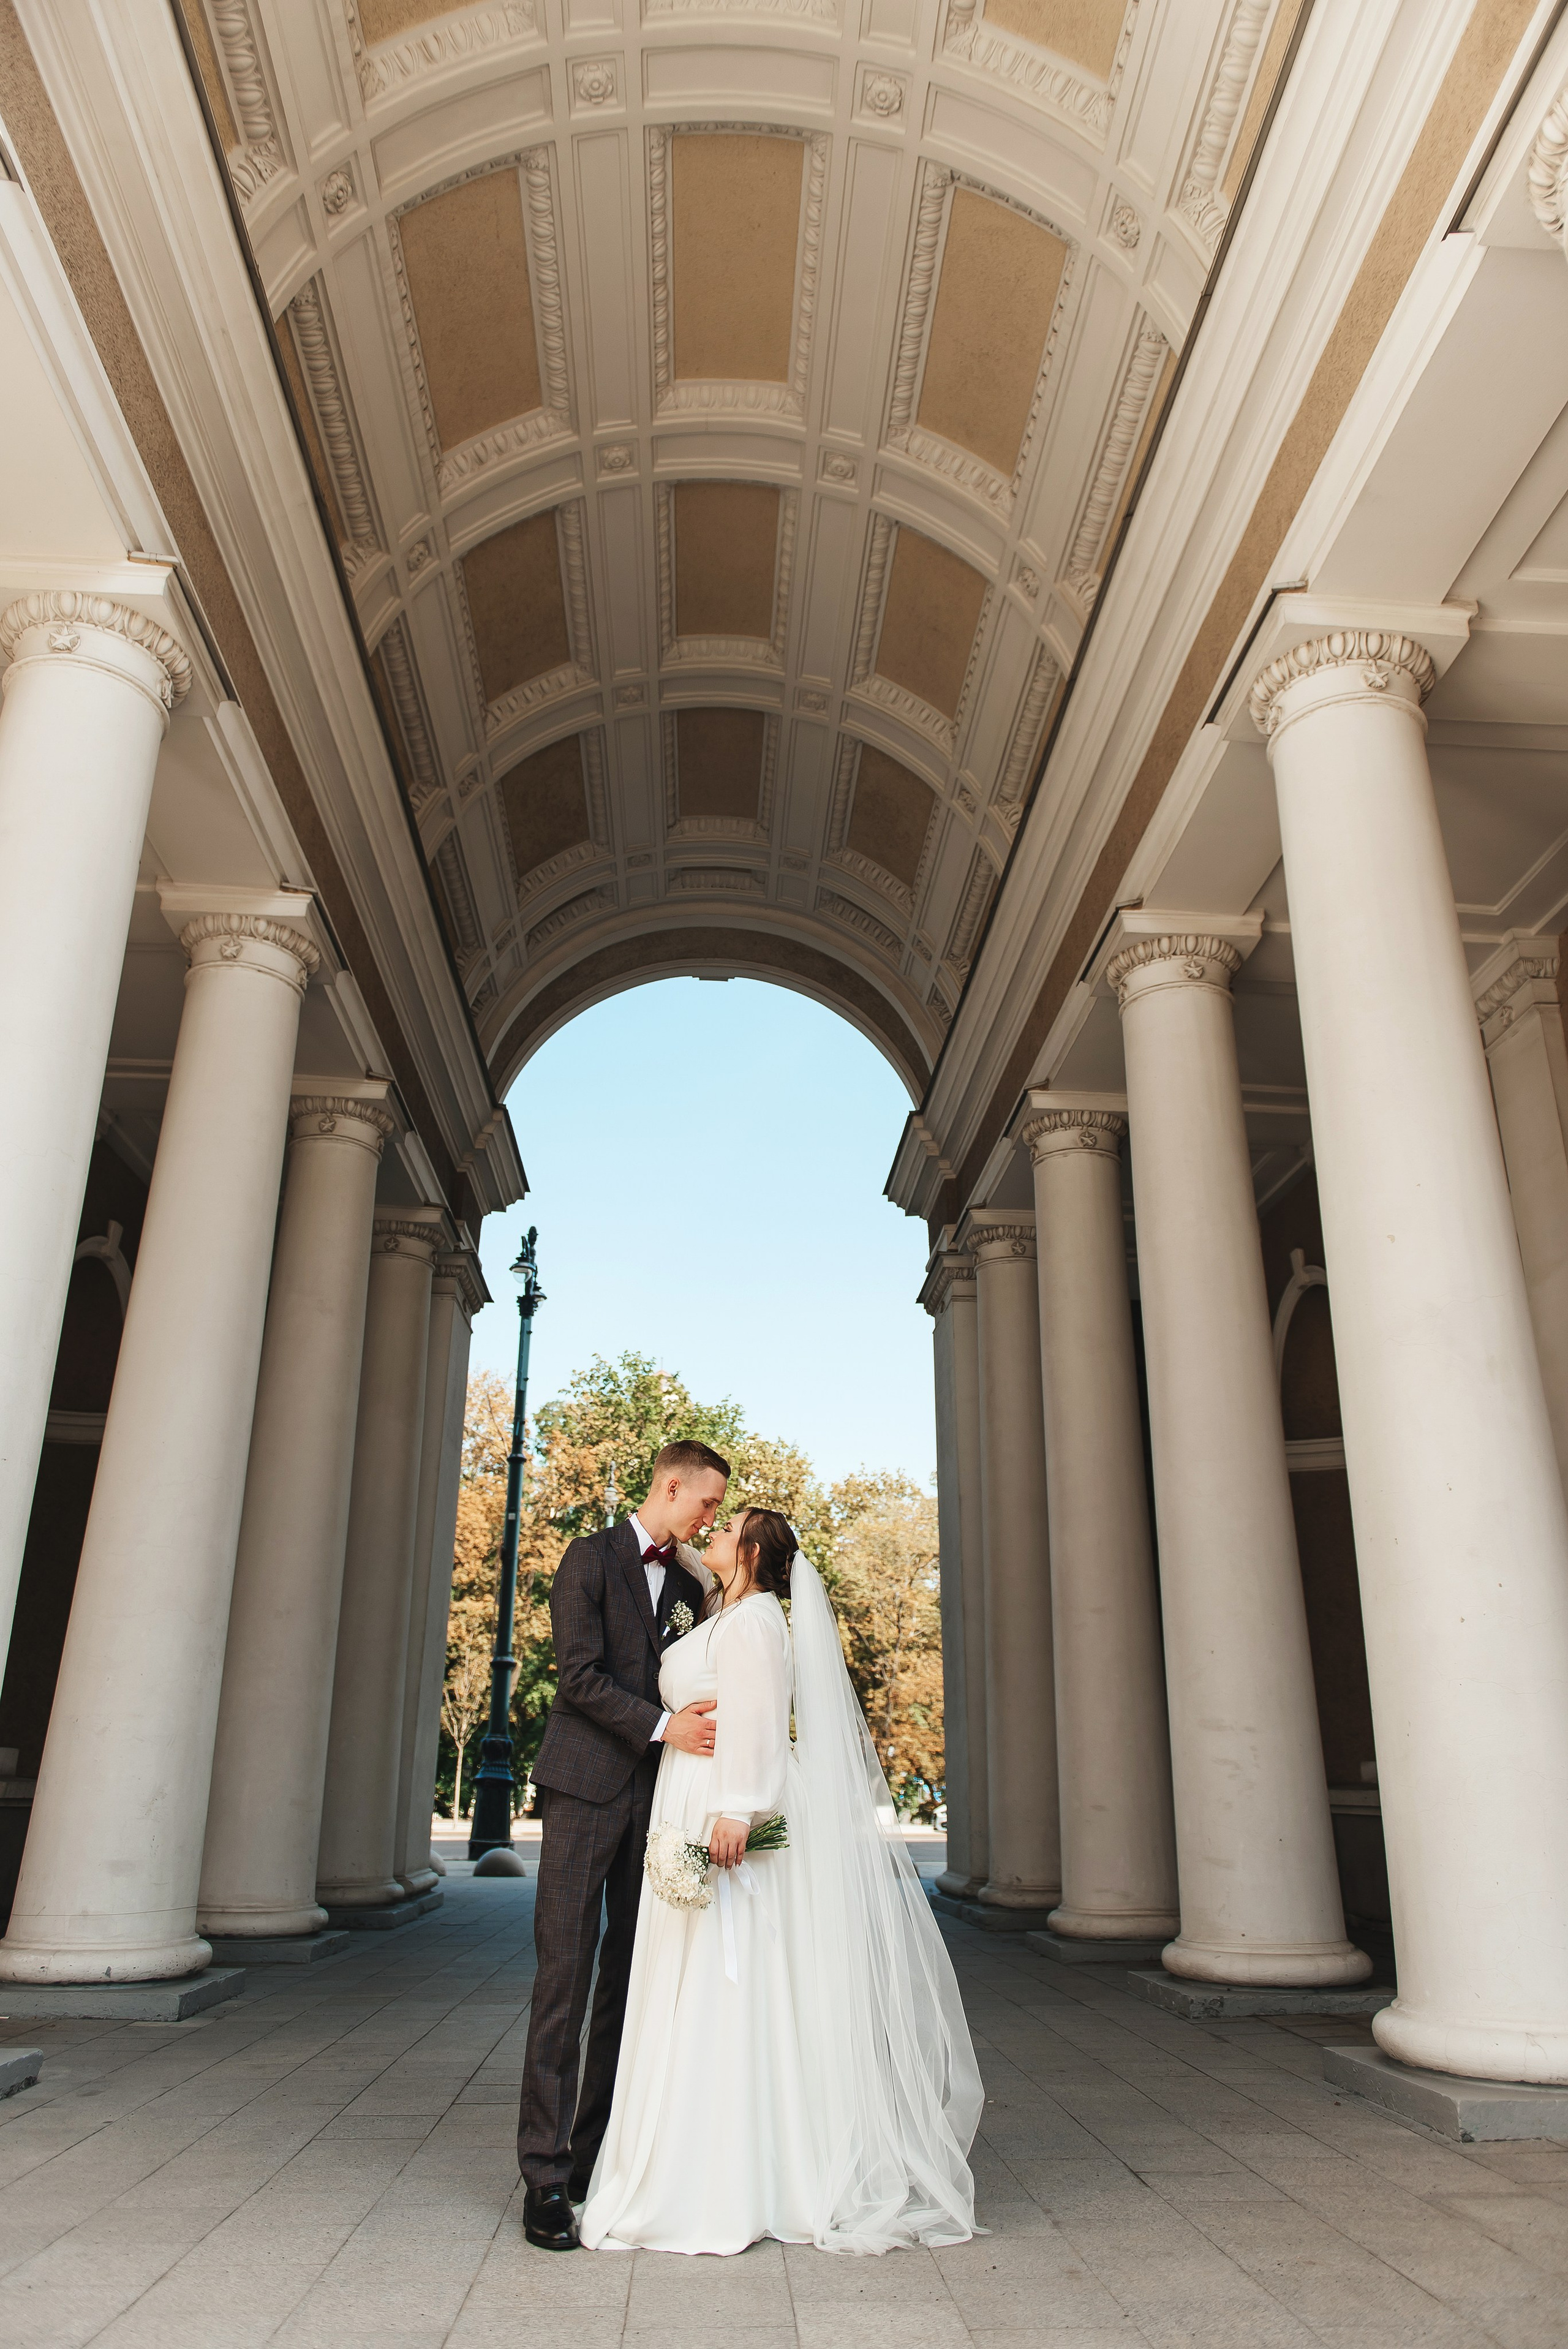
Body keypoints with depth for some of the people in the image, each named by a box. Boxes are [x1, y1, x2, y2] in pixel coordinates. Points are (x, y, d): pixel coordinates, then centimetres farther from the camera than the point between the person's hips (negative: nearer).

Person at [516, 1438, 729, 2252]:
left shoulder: (689, 1584, 15)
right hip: (587, 1788, -6)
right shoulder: (591, 1557, -2)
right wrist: (663, 1725, -17)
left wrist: (705, 1723, 1)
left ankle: (600, 2154, 16)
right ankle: (545, 2175, 1)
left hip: (655, 1796, 6)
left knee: (632, 1978, 7)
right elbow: (578, 1675, -11)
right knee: (565, 1976, -4)